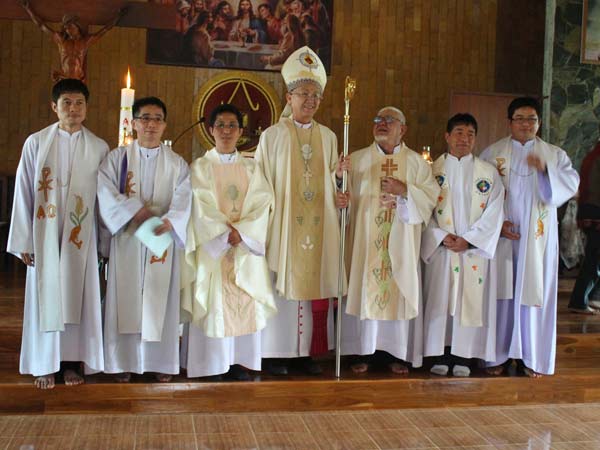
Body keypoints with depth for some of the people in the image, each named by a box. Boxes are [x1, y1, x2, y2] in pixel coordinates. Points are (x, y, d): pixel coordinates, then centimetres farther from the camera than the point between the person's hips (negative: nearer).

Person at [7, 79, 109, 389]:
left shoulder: (99, 148, 2)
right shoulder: (36, 142, 0)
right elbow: (23, 193, 1)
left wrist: (104, 243, 2)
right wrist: (23, 241, -1)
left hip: (82, 235, 1)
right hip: (45, 233, -1)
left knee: (77, 296, 6)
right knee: (45, 296, 5)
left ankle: (72, 362, 17)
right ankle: (44, 365, 16)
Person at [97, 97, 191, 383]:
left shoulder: (177, 163, 8)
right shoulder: (117, 158, 6)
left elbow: (183, 199, -5)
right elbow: (106, 193, -5)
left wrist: (170, 221, -25)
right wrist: (134, 211, -19)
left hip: (163, 239, 1)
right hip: (126, 239, 0)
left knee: (160, 300, 3)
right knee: (126, 298, 2)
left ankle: (161, 361, 11)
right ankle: (124, 360, 11)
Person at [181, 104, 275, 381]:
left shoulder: (251, 168, 11)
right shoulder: (200, 167, 3)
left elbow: (262, 204, 0)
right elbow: (202, 208, -6)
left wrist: (240, 232, -14)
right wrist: (226, 233, -14)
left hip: (247, 246, 3)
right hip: (212, 245, -2)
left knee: (244, 303, 2)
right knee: (213, 303, -4)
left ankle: (240, 361, 10)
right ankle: (212, 362, 4)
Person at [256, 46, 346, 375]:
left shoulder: (328, 137, 11)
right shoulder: (272, 136, 1)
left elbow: (332, 179, 14)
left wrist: (339, 196, -7)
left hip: (317, 225, 3)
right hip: (283, 224, -3)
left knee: (314, 283, 4)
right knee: (282, 286, -1)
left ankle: (309, 351, 14)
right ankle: (278, 352, 9)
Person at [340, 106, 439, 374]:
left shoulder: (416, 162, 8)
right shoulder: (357, 159, 9)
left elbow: (432, 196, 2)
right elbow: (344, 195, 2)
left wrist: (405, 190, -11)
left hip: (401, 243, 0)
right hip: (365, 240, 0)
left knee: (399, 290, 2)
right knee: (364, 289, 0)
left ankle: (396, 353, 13)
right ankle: (363, 352, 10)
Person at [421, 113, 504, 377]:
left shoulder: (488, 172, 5)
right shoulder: (432, 170, 4)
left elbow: (493, 213, -1)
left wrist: (468, 239, -10)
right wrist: (441, 236, -12)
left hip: (475, 249, 0)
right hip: (440, 248, 0)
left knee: (470, 301, 1)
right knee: (439, 301, 1)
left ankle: (462, 357, 11)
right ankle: (440, 355, 11)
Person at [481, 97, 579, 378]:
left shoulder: (555, 154, 7)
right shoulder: (492, 153, 4)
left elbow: (571, 185, -8)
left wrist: (545, 170, -25)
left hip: (537, 239, 1)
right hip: (501, 237, -1)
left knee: (535, 292, 3)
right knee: (500, 293, 3)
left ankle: (533, 357, 14)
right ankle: (497, 355, 13)